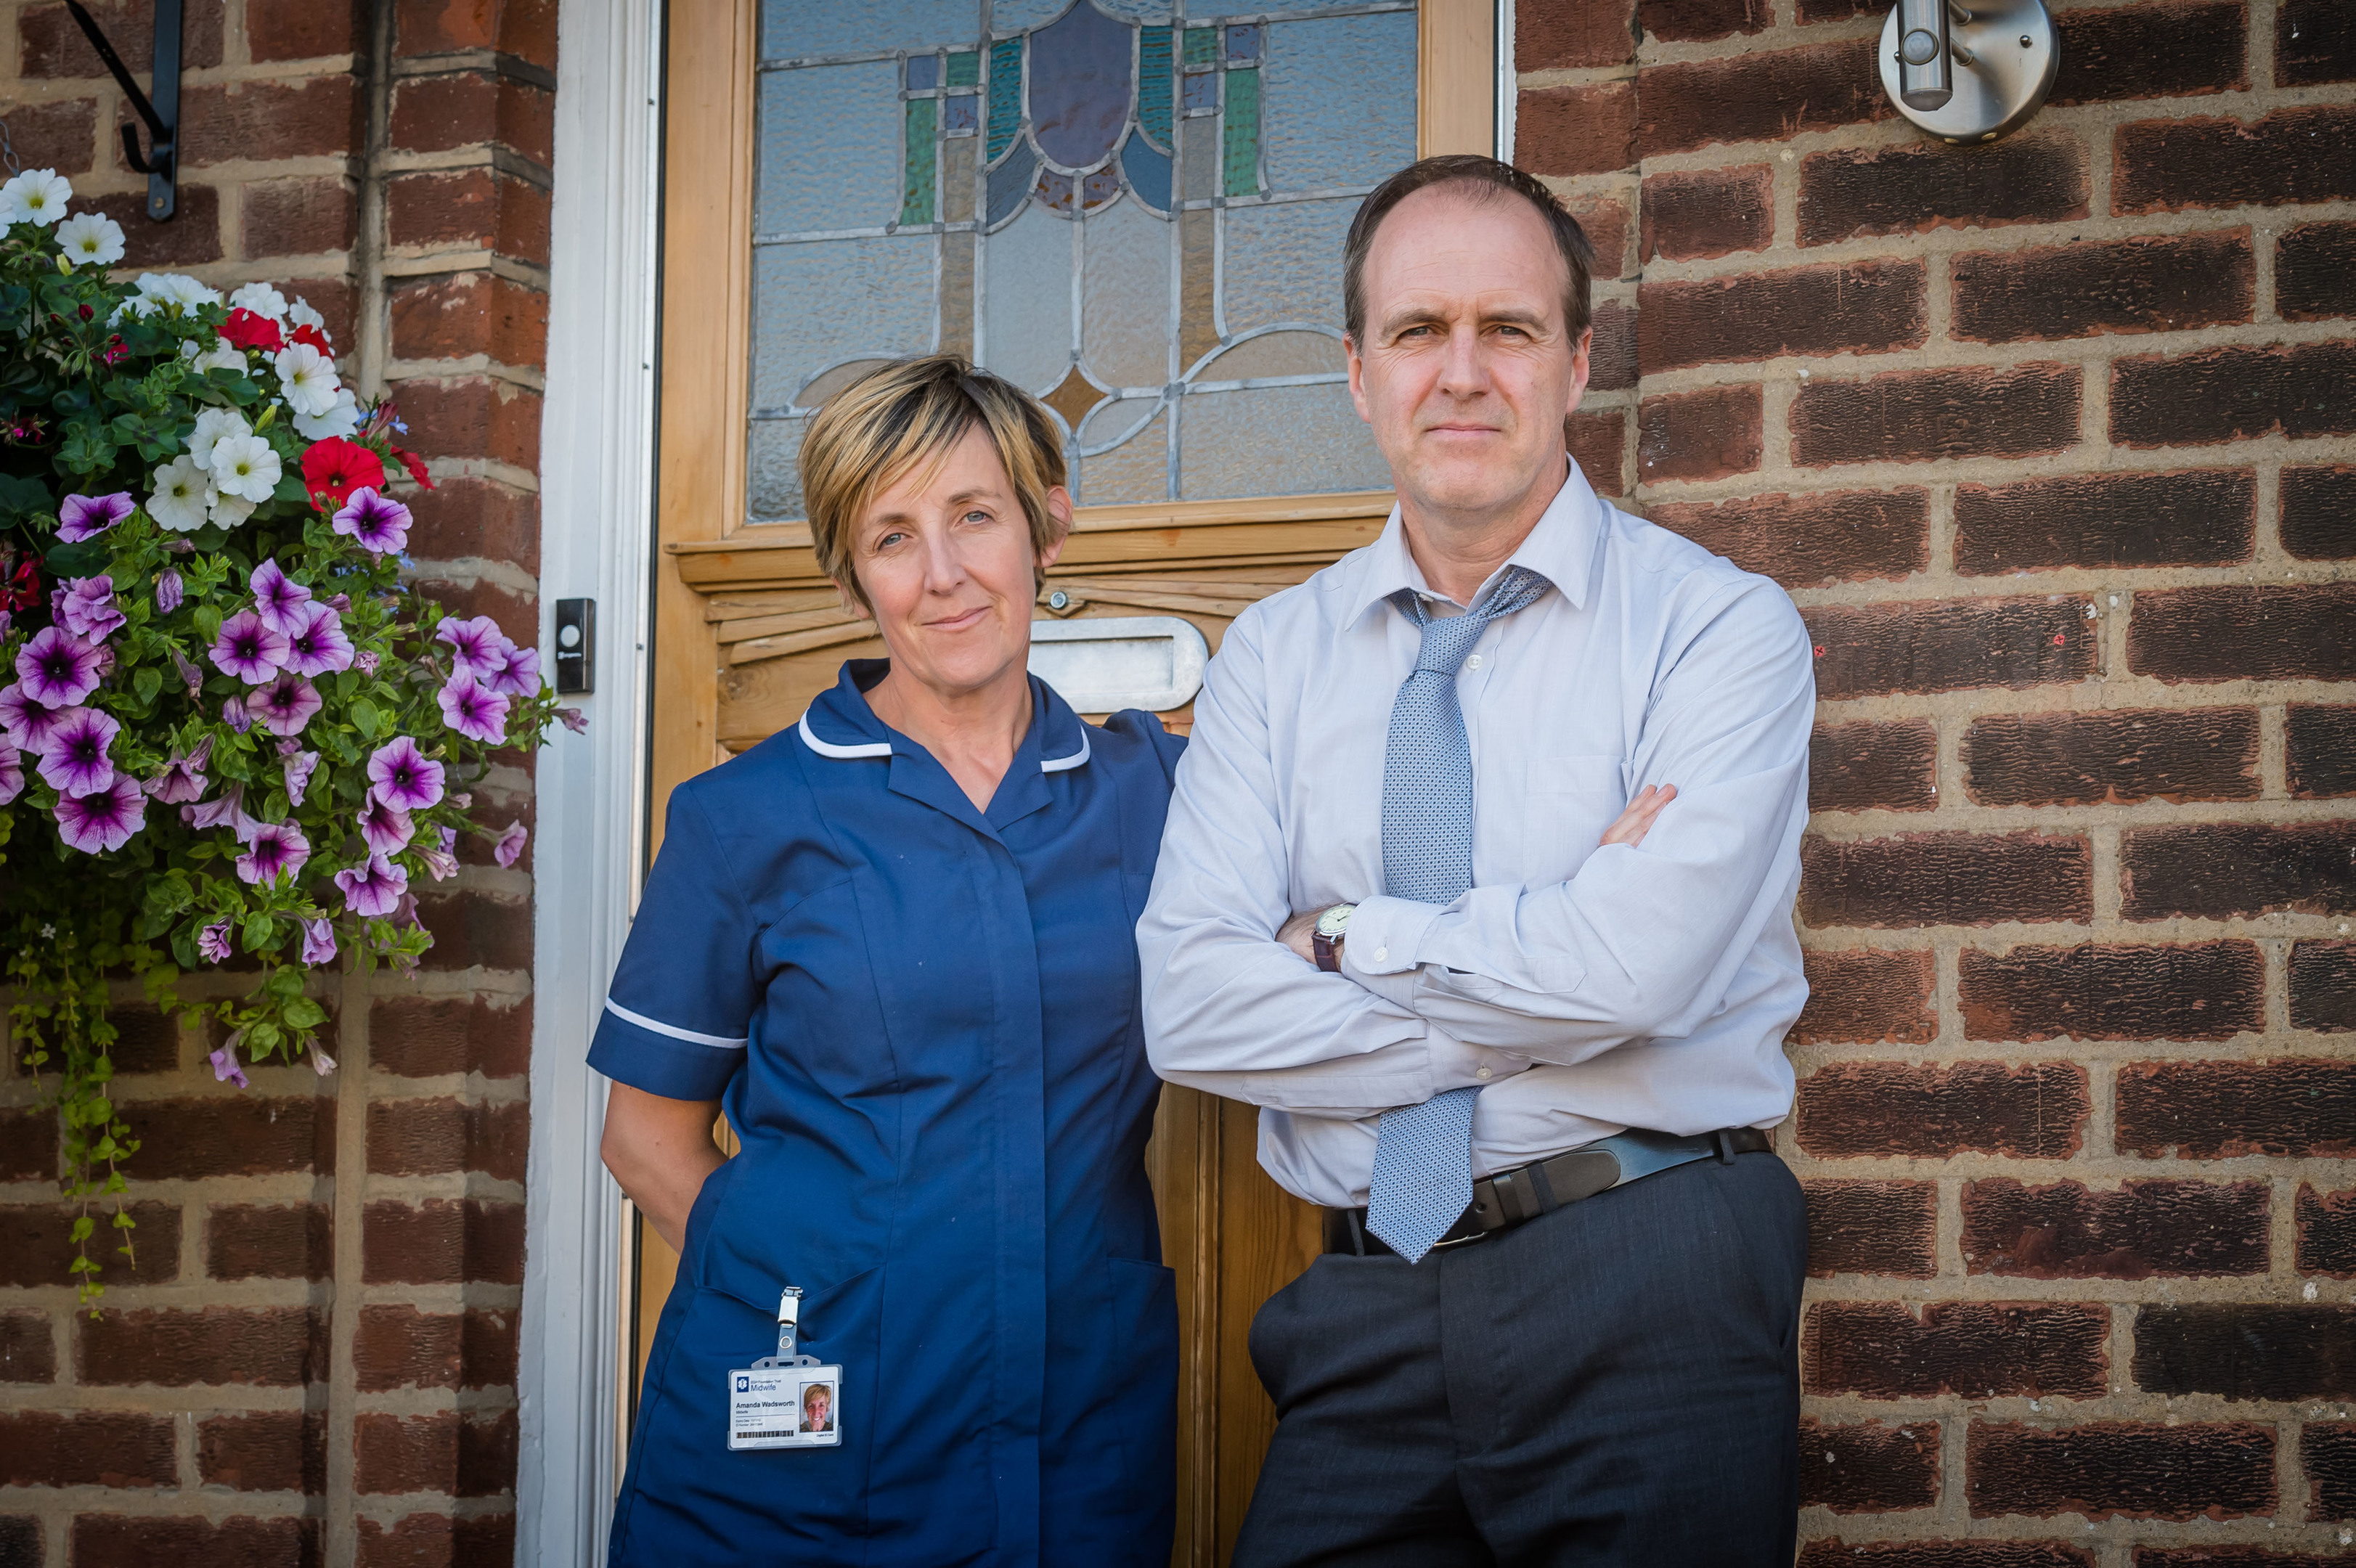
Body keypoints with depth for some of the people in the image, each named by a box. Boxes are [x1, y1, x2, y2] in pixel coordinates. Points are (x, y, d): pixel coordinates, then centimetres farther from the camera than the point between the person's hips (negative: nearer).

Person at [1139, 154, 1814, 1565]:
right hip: (1366, 1309, 3)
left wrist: (1348, 938, -5)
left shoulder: (1721, 626, -3)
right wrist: (1534, 956, -11)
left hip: (1645, 1289, -3)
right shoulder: (1274, 655, 8)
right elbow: (1193, 1008, -4)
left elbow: (1635, 966, -19)